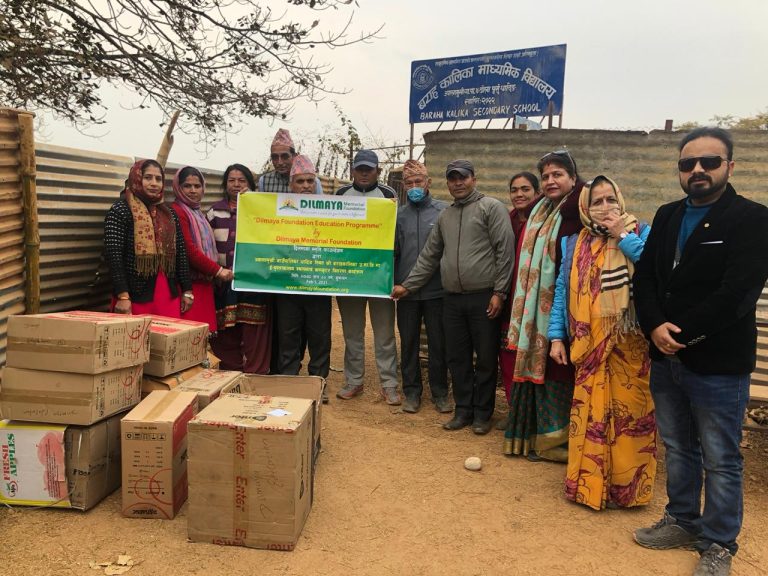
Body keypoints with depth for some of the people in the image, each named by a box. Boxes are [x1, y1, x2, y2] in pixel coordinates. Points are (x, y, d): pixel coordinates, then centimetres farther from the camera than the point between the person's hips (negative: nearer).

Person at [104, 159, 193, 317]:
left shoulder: (169, 214, 14)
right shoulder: (120, 210, -3)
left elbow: (180, 252, 14)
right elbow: (114, 255, -11)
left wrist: (187, 290, 9)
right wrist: (122, 296, -19)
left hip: (169, 295, 5)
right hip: (136, 296, -5)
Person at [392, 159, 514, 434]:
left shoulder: (491, 207, -3)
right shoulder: (445, 216, 16)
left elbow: (505, 251, -9)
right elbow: (429, 256, 19)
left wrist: (499, 292, -14)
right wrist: (407, 285, 14)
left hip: (484, 298, -5)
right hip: (452, 299, 6)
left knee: (486, 358, 4)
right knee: (457, 358, 11)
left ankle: (482, 413, 18)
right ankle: (463, 410, 24)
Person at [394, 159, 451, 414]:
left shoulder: (445, 211, -2)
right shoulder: (398, 215, 7)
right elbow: (391, 252, 10)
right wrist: (391, 283, 3)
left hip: (436, 290, -2)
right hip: (406, 292, 2)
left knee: (438, 344, 7)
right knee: (409, 343, 11)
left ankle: (440, 392, 22)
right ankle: (412, 391, 24)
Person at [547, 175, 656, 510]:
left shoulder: (639, 233, 4)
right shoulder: (575, 244, 11)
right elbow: (562, 291, 10)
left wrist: (623, 236, -11)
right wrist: (556, 337, 4)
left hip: (631, 343, -2)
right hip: (589, 343, 2)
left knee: (629, 409, 1)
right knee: (590, 410, 3)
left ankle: (627, 485, 16)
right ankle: (588, 483, 16)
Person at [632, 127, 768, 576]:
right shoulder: (667, 216, 10)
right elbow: (645, 276, 4)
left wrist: (681, 334, -16)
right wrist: (655, 327, -13)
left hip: (719, 364, -5)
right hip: (666, 358, 6)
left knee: (721, 461, 8)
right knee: (678, 449, 19)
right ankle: (683, 521, 37)